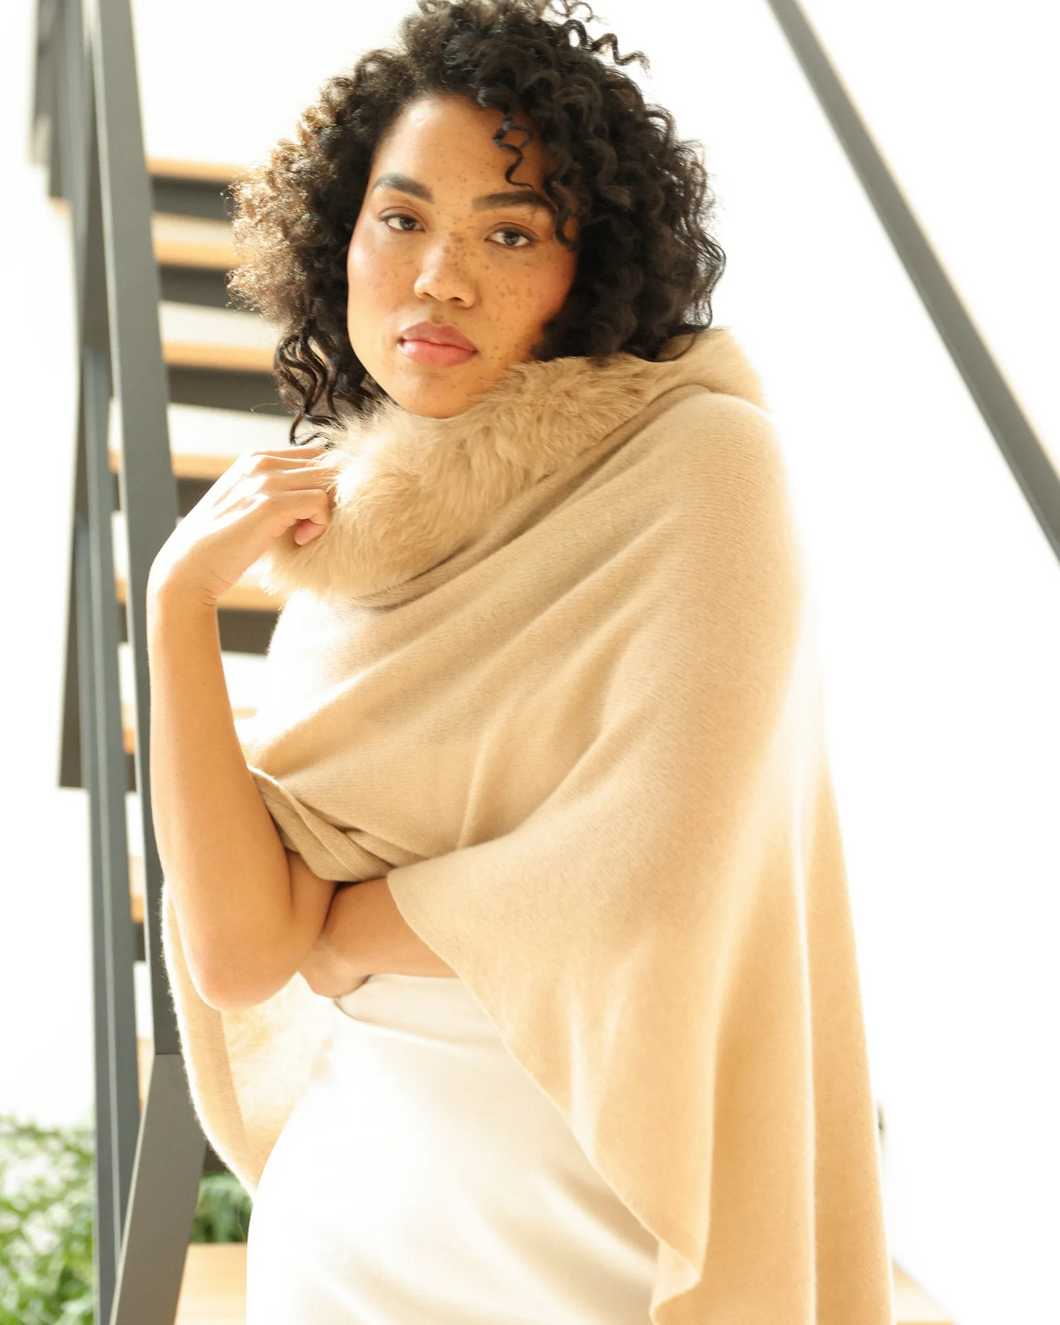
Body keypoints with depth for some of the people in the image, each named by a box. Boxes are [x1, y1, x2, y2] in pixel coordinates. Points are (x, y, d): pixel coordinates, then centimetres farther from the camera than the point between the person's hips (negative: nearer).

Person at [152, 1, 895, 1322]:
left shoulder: (700, 459, -14)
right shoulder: (338, 548, 3)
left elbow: (649, 905, -24)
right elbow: (239, 954, -7)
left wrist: (345, 927, -9)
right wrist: (179, 598, -12)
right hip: (346, 1218, 6)